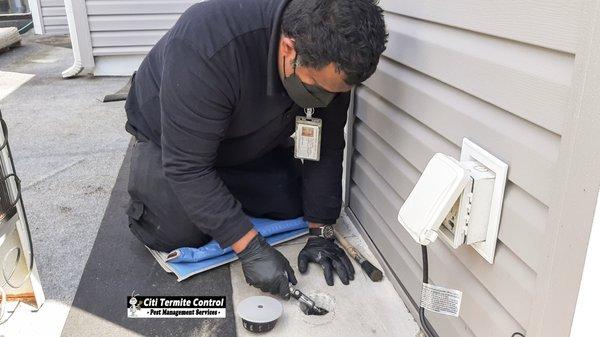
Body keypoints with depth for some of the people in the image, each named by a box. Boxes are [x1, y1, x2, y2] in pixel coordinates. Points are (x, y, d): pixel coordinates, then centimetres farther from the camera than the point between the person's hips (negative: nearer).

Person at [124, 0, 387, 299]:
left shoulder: (329, 64, -25)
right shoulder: (207, 45, -43)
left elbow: (324, 148, -14)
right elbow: (187, 165, -39)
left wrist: (321, 233, -15)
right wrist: (250, 248, -40)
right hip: (170, 136, -4)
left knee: (294, 205, -3)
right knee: (179, 234, -18)